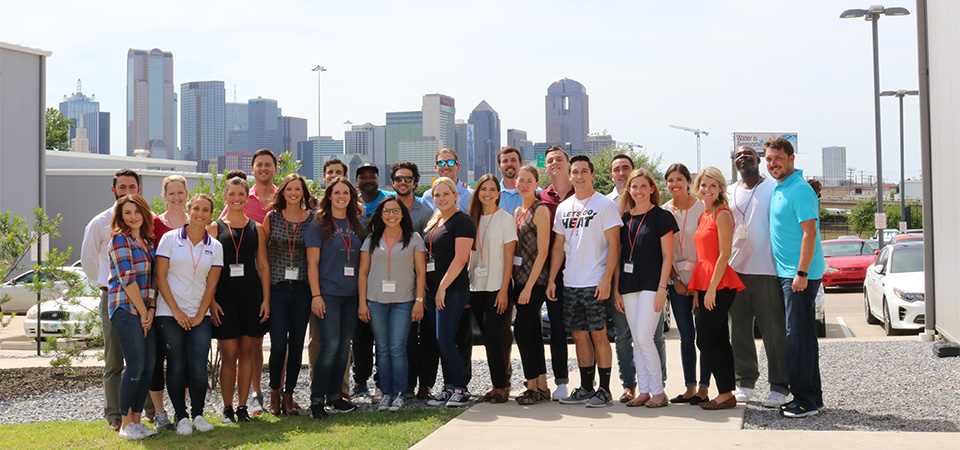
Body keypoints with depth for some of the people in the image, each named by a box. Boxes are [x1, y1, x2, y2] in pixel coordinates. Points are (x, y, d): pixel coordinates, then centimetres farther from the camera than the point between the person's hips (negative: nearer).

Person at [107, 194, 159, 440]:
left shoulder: (148, 240, 16)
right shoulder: (120, 239, -6)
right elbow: (128, 279, -12)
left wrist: (151, 310, 1)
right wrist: (142, 312, -10)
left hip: (146, 311, 7)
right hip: (126, 309, -7)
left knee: (149, 366, 5)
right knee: (135, 366, -9)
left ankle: (137, 420, 14)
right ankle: (125, 424, 1)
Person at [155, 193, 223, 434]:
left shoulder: (215, 247, 7)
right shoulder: (170, 239, 0)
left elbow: (211, 284, 6)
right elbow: (160, 277, -3)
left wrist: (200, 315, -3)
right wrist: (176, 311, -8)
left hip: (199, 316, 2)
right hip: (170, 314, -2)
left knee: (199, 367, -5)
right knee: (176, 365, 0)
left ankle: (198, 415, 9)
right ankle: (181, 417, 8)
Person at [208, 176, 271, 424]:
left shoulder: (256, 228, 10)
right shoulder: (215, 228, 4)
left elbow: (263, 266, 10)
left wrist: (266, 299, 2)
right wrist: (211, 301, -8)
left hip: (251, 294, 2)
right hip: (224, 294, -2)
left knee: (246, 352, 4)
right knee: (229, 353, -2)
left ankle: (242, 406, 12)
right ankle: (227, 408, 8)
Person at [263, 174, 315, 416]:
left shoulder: (312, 219, 4)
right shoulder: (272, 217, 3)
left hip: (302, 289, 1)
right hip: (277, 288, -1)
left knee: (296, 345, 4)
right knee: (278, 345, -6)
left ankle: (289, 396, 16)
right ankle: (274, 392, 16)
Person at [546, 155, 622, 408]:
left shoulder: (604, 205, -4)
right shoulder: (563, 208, 14)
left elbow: (614, 244, -9)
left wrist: (606, 279, -17)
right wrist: (551, 279, 10)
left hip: (595, 283, -6)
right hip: (570, 283, 6)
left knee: (598, 334, -4)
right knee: (579, 335, 9)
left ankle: (604, 391, 3)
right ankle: (586, 388, 18)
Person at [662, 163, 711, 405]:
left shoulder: (701, 208, -5)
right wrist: (675, 279, 1)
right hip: (678, 280, 3)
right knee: (686, 336, 6)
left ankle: (703, 388, 5)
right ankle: (690, 389, 12)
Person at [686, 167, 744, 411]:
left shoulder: (722, 214, -9)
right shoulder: (704, 216, 17)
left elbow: (724, 255, -15)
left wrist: (712, 288, -17)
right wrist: (698, 290, 15)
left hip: (719, 286, -9)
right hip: (706, 285, 9)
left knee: (705, 341, -9)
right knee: (720, 341, 9)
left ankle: (726, 393, -3)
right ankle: (727, 392, 13)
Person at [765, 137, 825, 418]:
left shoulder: (800, 190, -14)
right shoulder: (778, 189, 16)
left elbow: (810, 233, -20)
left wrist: (802, 273, -23)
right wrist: (795, 273, 18)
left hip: (800, 275, -10)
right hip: (785, 273, 10)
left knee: (799, 336, -8)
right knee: (800, 336, 13)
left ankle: (806, 400, -3)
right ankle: (811, 396, 20)